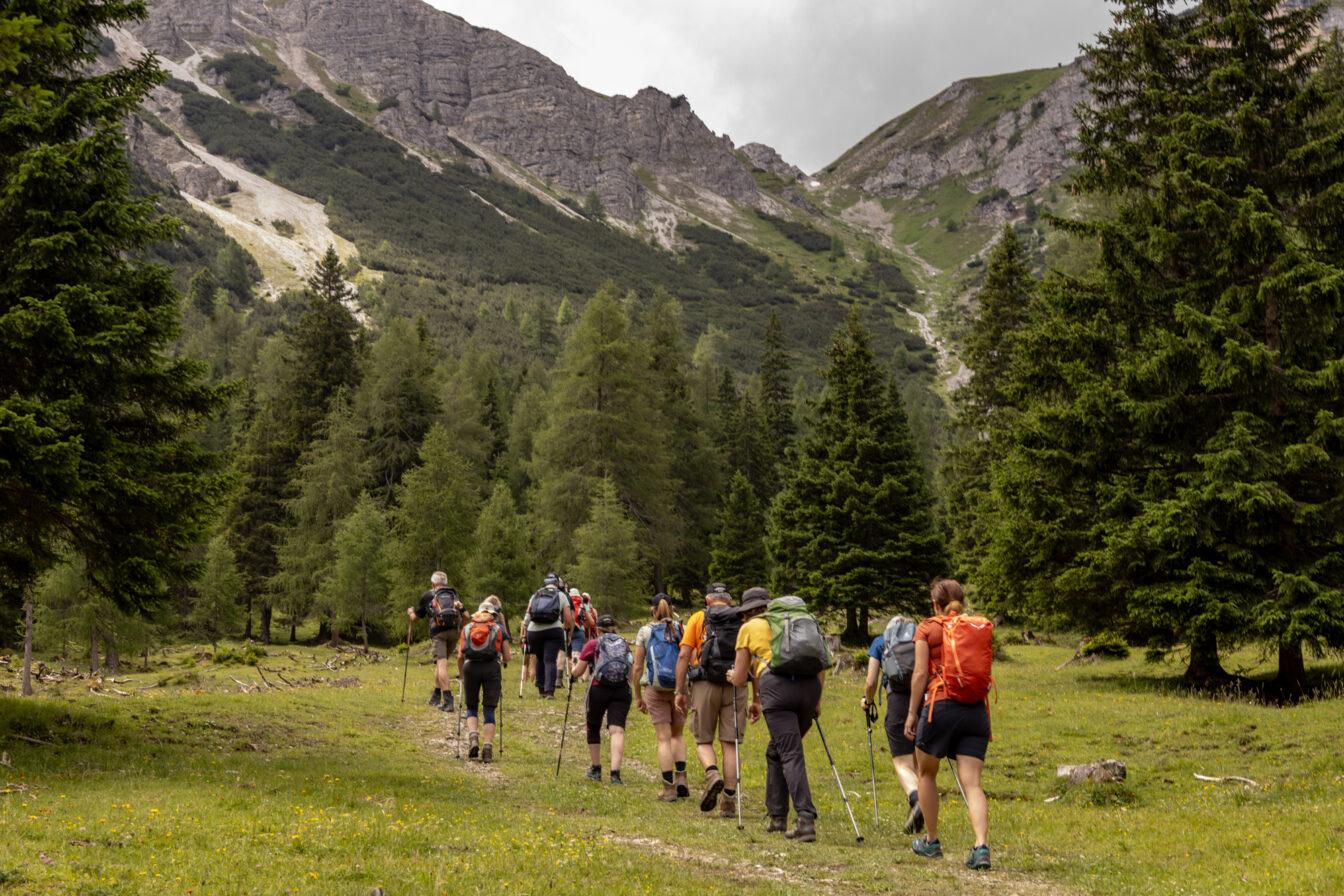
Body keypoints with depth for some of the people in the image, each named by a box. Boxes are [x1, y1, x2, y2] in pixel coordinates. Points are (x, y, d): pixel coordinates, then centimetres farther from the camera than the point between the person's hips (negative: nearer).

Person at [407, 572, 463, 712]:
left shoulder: (427, 596, 16)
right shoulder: (454, 595, 24)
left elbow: (415, 618, 24)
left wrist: (410, 611, 45)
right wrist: (460, 629, 31)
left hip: (438, 631, -4)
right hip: (454, 631, 4)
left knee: (441, 663, -12)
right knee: (440, 662, 20)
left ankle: (448, 699, -25)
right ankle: (436, 695, 22)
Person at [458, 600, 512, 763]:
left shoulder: (467, 628, 19)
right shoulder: (499, 628, 16)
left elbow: (460, 656, 11)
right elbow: (507, 657, 13)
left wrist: (461, 674, 25)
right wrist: (501, 661, 36)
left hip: (471, 666, 1)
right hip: (492, 667, -1)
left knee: (471, 708, 14)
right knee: (489, 710, 5)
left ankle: (473, 738, -11)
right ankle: (488, 748, -5)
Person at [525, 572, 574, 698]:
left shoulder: (535, 595, 16)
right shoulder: (561, 596, 10)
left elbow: (527, 617, 9)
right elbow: (569, 619, 6)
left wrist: (525, 633, 15)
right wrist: (566, 628, 25)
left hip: (534, 631, 2)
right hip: (553, 631, -2)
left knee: (540, 659, 19)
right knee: (550, 660, -3)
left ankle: (541, 689, 19)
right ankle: (549, 691, -14)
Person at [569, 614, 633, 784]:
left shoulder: (592, 645, 5)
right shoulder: (625, 644, 14)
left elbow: (577, 673, 7)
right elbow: (632, 674, 17)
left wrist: (572, 666, 29)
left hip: (598, 689, -1)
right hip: (622, 691, 1)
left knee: (593, 727, 20)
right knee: (617, 730, -7)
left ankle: (596, 770, 30)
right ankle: (615, 772, -25)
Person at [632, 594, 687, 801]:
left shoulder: (645, 631, 1)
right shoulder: (682, 630, 2)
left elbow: (637, 666, 0)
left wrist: (638, 696, 8)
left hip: (656, 690, -1)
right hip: (680, 689, 2)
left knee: (664, 739, 1)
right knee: (677, 734, 19)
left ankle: (669, 789, -5)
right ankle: (681, 778, 3)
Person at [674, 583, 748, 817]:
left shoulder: (698, 618, 7)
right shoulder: (743, 620, 12)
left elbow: (683, 655, -1)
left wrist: (679, 691, 0)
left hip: (705, 685, -1)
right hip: (736, 686, 1)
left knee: (703, 740, 10)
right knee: (730, 744, 4)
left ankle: (713, 775, -18)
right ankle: (729, 802, -1)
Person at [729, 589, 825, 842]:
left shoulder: (748, 628, 18)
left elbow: (740, 678, 18)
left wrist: (733, 675, 40)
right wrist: (817, 700, 27)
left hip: (777, 686, -5)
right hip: (809, 686, 5)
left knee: (791, 755, -8)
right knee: (776, 751, 21)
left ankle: (807, 820, -20)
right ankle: (777, 815, 23)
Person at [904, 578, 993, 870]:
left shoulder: (927, 628, 4)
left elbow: (921, 674, -2)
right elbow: (984, 674, 14)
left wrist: (912, 712, 4)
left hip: (940, 706, -3)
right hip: (975, 709, 3)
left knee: (926, 773, 18)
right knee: (972, 783, -2)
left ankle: (931, 841, 26)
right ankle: (981, 845, -21)